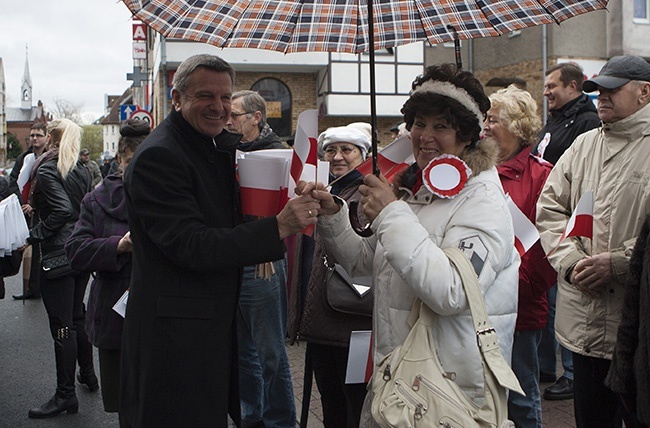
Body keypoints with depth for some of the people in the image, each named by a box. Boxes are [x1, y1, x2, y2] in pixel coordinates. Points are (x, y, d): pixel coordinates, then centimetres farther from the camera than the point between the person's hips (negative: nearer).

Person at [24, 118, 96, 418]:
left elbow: (63, 211, -23)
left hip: (58, 252, -8)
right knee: (77, 316, 21)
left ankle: (66, 395, 2)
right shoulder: (82, 171, 8)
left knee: (62, 325, -3)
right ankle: (87, 374, 32)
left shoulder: (46, 171, -12)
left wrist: (33, 235, -17)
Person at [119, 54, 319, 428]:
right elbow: (191, 248, -24)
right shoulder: (158, 157, -16)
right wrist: (278, 228, -29)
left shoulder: (225, 146, 10)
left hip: (218, 322, 8)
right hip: (176, 331, -8)